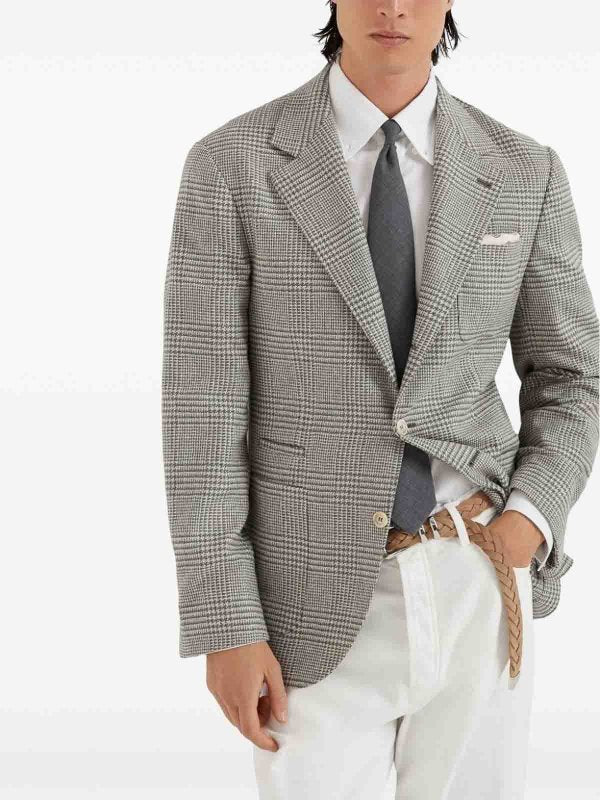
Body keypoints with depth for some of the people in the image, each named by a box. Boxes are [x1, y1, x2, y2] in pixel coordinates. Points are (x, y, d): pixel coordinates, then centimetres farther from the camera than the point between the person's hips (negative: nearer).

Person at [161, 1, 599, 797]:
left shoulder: (525, 173, 0)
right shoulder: (231, 166, -8)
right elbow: (204, 412, -9)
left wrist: (526, 523, -9)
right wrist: (225, 630, -12)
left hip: (479, 585, 3)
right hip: (321, 606, -2)